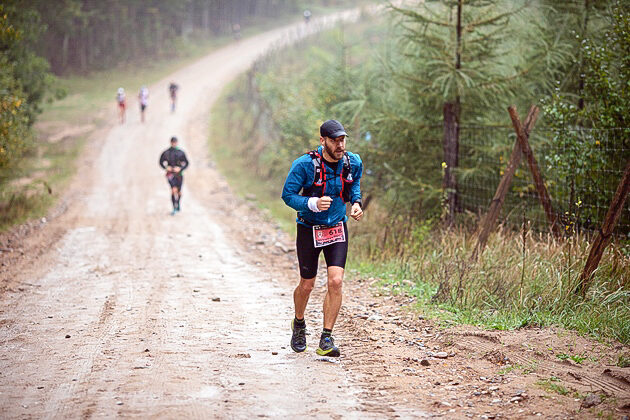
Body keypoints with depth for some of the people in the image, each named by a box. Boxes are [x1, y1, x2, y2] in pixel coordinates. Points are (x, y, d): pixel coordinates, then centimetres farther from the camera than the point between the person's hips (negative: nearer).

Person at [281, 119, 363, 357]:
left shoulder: (353, 163, -6)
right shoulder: (304, 165, -19)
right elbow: (288, 195, -13)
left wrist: (356, 202, -3)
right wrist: (313, 203, -30)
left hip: (337, 228, 2)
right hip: (309, 229, -2)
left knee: (335, 282, -13)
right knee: (307, 285, 8)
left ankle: (326, 340, -5)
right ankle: (299, 324, 39)